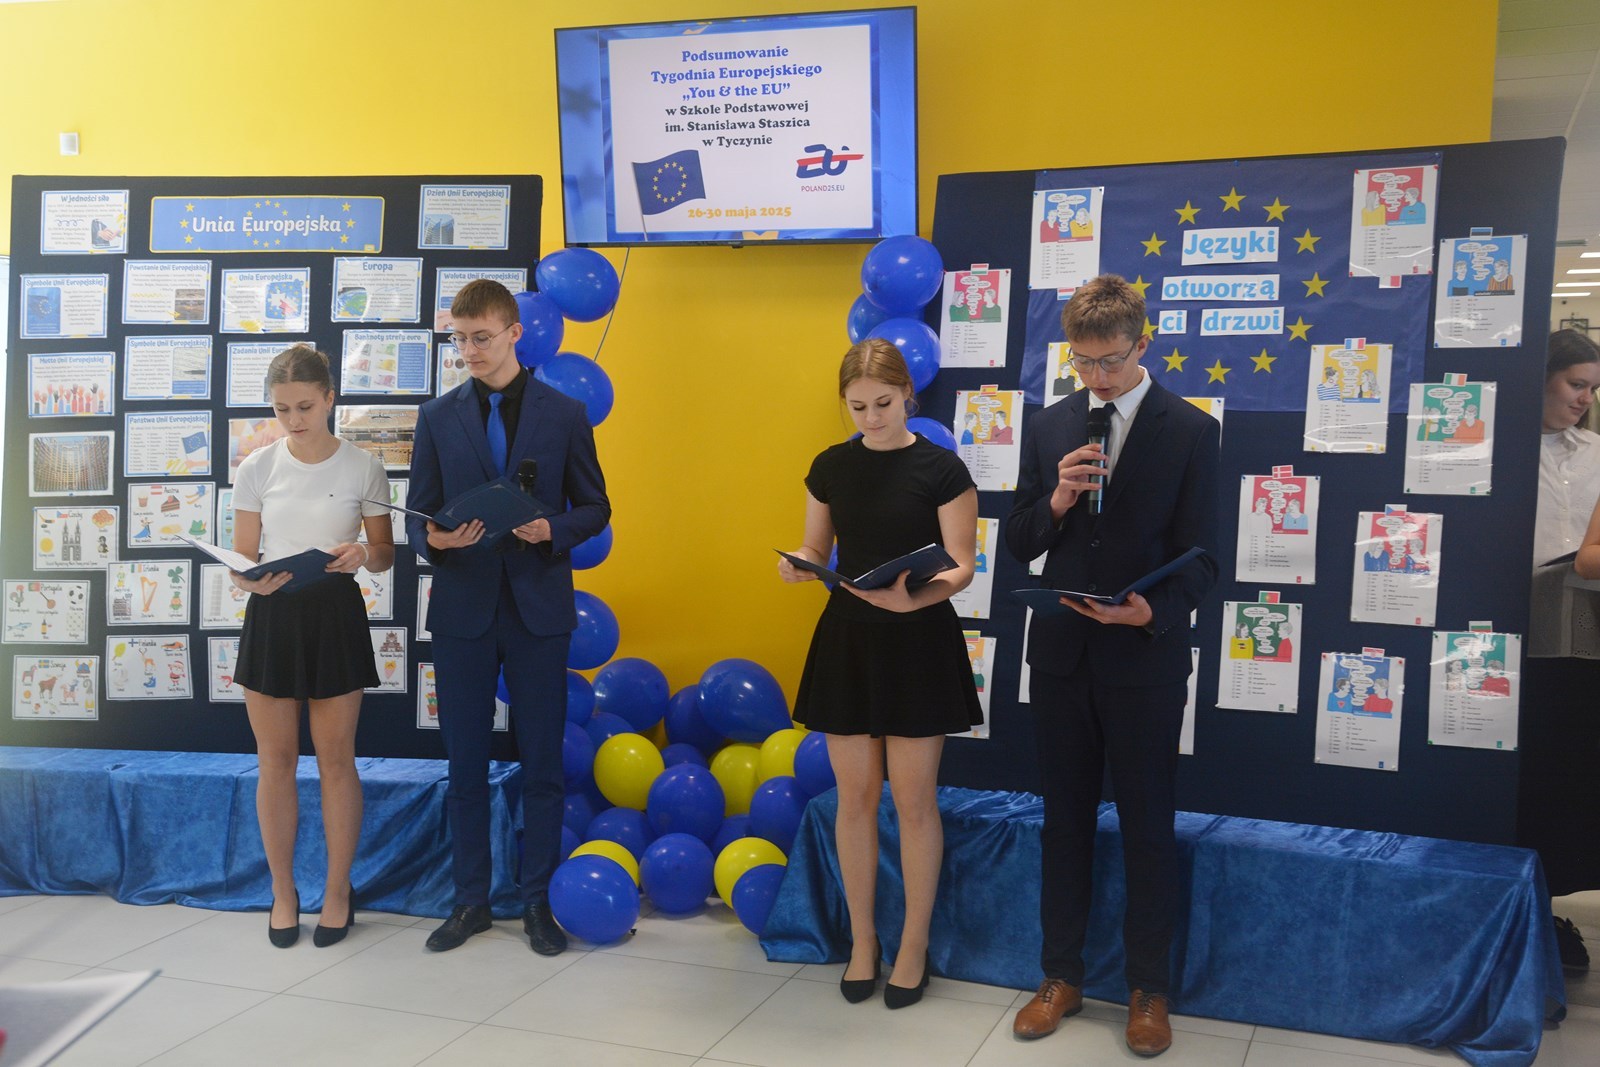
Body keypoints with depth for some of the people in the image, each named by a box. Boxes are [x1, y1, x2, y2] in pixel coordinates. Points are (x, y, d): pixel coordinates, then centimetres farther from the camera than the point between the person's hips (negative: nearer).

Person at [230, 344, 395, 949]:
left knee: (336, 759, 5)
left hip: (334, 613, -1)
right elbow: (241, 558, 4)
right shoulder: (258, 468, 2)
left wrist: (363, 554, -20)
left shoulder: (362, 468, -2)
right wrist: (252, 579, -19)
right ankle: (283, 892, 22)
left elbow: (385, 553, 3)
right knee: (276, 761, 7)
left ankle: (338, 892, 20)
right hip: (271, 615, 1)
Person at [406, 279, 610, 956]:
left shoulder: (565, 414, 3)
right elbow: (418, 513, 7)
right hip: (462, 611, 1)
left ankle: (537, 900, 18)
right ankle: (471, 900, 21)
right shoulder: (438, 417, 7)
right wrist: (433, 539, -15)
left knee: (542, 764, 5)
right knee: (465, 765, 9)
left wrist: (554, 530, -15)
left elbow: (594, 507, 5)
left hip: (538, 610, -1)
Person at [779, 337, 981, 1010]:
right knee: (855, 796, 8)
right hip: (848, 638, 3)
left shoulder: (941, 469, -7)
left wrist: (916, 597, -28)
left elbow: (961, 567, -8)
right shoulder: (830, 468, 4)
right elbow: (816, 551, 11)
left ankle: (914, 942, 19)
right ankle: (862, 937, 23)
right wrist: (797, 566, -12)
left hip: (918, 641, -3)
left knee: (913, 799, 3)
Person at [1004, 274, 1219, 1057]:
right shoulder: (1049, 427, 5)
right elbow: (1019, 543, 5)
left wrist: (1152, 612, -25)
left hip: (1144, 659, -3)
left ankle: (1148, 990, 23)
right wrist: (1056, 501, -15)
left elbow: (1199, 558, -7)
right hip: (1062, 654, 3)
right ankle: (1061, 977, 28)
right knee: (1065, 820, 14)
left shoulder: (1190, 430, -5)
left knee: (1147, 827, 8)